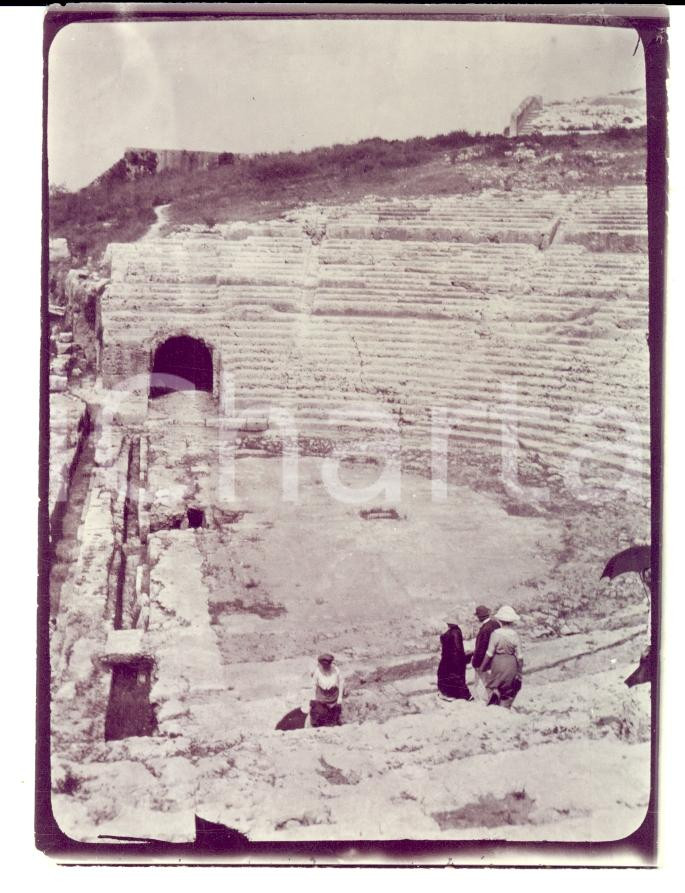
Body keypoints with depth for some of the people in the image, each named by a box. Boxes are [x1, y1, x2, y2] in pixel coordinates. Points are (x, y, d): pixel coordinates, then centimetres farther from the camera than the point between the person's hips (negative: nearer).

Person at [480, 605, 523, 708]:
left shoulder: (495, 634, -12)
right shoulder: (515, 635, -6)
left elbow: (489, 653, -9)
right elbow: (519, 655, -2)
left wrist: (483, 667, 4)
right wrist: (519, 672, 8)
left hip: (497, 662, -2)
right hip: (511, 664, 2)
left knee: (493, 685, 17)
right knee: (508, 691, 15)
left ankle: (494, 691, -12)